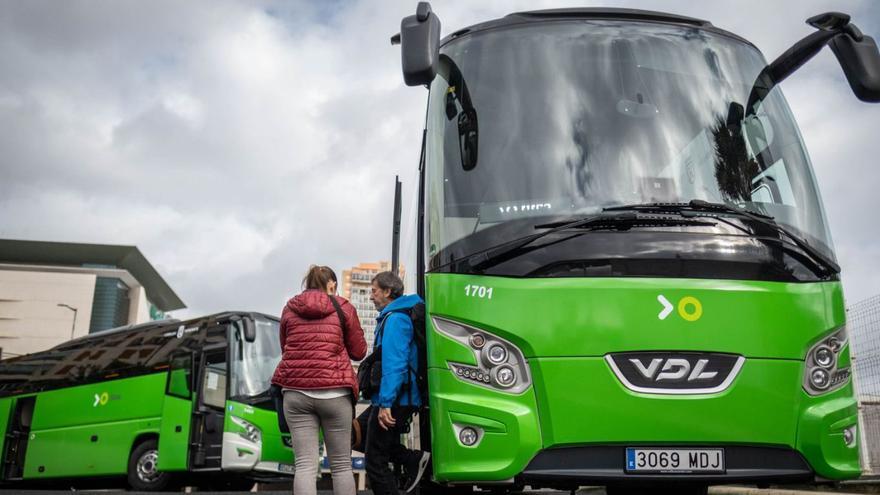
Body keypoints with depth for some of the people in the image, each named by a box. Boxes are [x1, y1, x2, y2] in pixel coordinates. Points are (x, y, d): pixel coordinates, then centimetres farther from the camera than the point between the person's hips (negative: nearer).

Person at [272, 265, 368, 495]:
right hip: (334, 392, -2)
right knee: (341, 465, 7)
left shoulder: (289, 309, 11)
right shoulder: (343, 308, 3)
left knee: (305, 465, 0)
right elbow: (358, 352, 6)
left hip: (296, 391, 2)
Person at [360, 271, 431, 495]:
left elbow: (394, 364, -24)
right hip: (394, 400, 10)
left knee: (375, 462, -2)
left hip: (394, 401, -10)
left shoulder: (395, 319, -15)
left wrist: (386, 403, -28)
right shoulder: (391, 317, 17)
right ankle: (412, 460, 11)